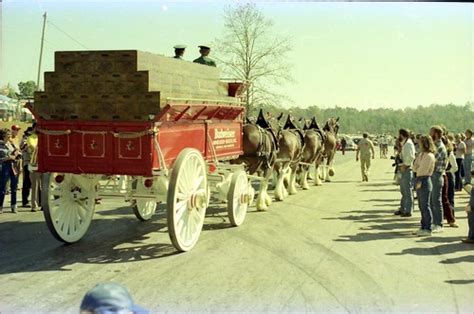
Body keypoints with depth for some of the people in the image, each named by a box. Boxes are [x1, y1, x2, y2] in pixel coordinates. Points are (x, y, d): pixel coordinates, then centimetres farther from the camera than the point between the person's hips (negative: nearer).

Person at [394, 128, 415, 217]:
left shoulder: (408, 143, -15)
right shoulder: (403, 143, 15)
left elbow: (411, 157, -25)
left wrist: (405, 165, -19)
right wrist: (401, 165, 9)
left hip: (407, 169, -10)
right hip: (403, 170, 10)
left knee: (408, 191, -4)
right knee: (403, 191, 17)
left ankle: (408, 211, 1)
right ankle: (403, 209, 26)